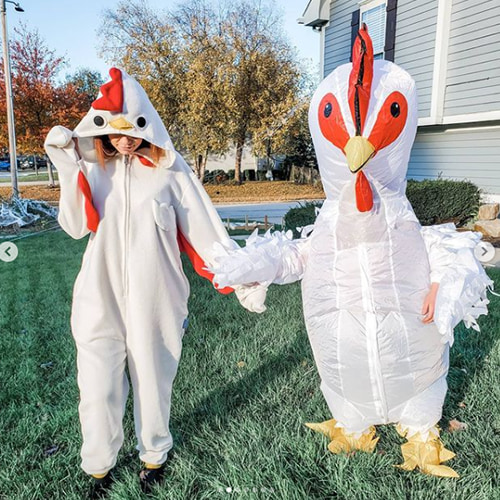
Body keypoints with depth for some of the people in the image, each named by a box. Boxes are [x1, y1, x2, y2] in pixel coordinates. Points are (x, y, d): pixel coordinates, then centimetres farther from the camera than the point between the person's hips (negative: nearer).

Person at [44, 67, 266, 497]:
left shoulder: (169, 168, -5)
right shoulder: (93, 166, 2)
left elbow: (205, 229, -5)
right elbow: (75, 226, -8)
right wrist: (68, 167, -17)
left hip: (153, 300, -1)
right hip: (101, 298, 2)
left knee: (152, 381, 14)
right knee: (98, 389, 6)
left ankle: (154, 454, 41)